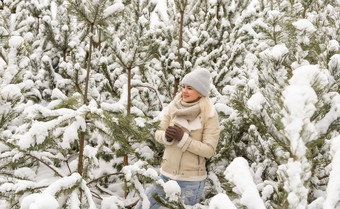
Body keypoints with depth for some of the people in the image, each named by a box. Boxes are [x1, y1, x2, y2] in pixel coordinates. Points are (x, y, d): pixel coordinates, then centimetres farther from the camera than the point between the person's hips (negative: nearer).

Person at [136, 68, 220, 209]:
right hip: (167, 174, 5)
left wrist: (183, 138, -23)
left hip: (191, 180, -4)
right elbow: (158, 133, 6)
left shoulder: (209, 115, -13)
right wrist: (166, 136, -17)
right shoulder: (174, 107, -2)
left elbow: (209, 150, -15)